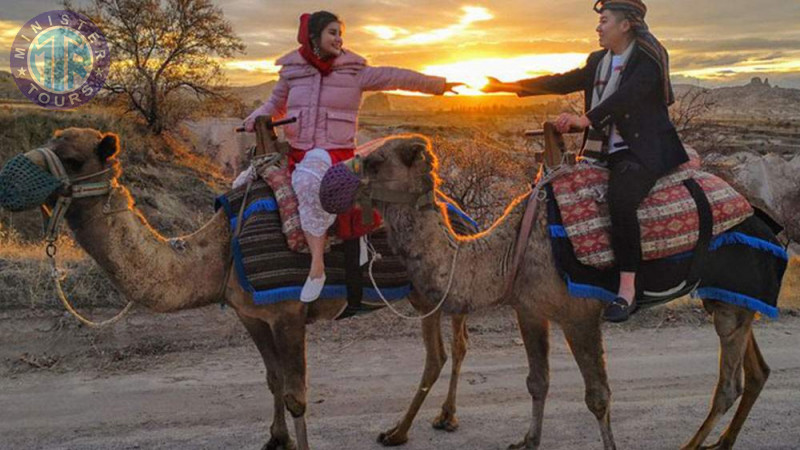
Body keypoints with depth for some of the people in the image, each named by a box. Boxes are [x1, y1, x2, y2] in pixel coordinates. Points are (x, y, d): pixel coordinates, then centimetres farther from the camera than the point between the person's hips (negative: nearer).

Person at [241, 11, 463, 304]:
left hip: (335, 153, -5)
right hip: (296, 151, 5)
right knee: (246, 183, -3)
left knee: (307, 180, -38)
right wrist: (256, 118, 5)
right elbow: (275, 105, 25)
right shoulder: (291, 71, 9)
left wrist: (439, 84, 7)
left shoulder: (354, 72, 1)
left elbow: (396, 78, 4)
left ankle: (317, 265, -34)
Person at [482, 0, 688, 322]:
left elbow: (628, 95, -22)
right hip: (603, 151, 8)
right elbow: (562, 82, 16)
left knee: (620, 200, -33)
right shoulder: (597, 61, 17)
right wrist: (509, 87, 12)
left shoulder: (648, 58, -6)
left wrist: (586, 119, -34)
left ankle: (627, 289, -27)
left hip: (641, 149, -8)